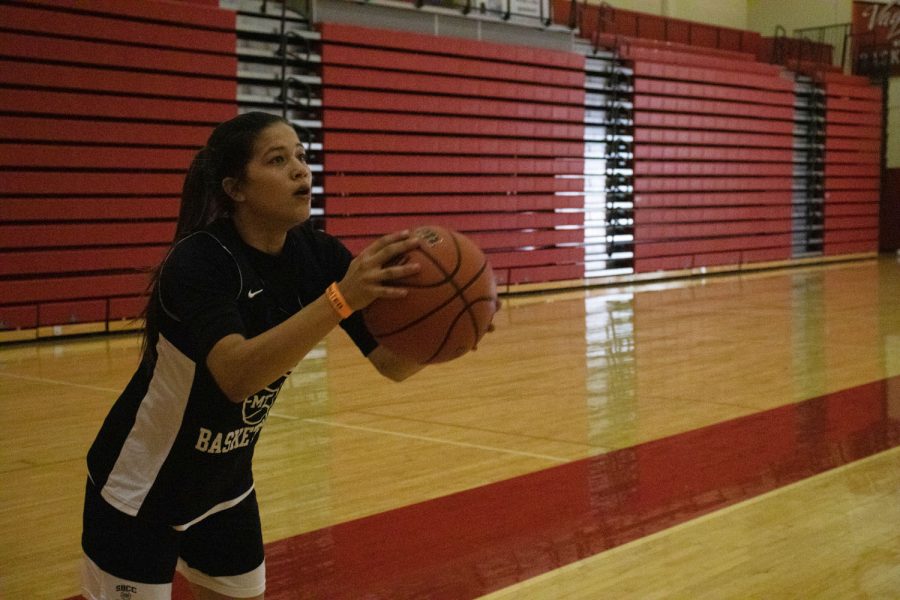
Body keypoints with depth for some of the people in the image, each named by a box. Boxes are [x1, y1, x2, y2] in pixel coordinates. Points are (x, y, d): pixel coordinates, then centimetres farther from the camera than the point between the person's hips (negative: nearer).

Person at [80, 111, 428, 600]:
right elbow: (238, 376, -44)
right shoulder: (201, 259, -27)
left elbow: (393, 364, -12)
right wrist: (341, 298, -53)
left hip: (225, 484, 6)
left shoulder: (316, 255, -10)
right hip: (140, 490, -6)